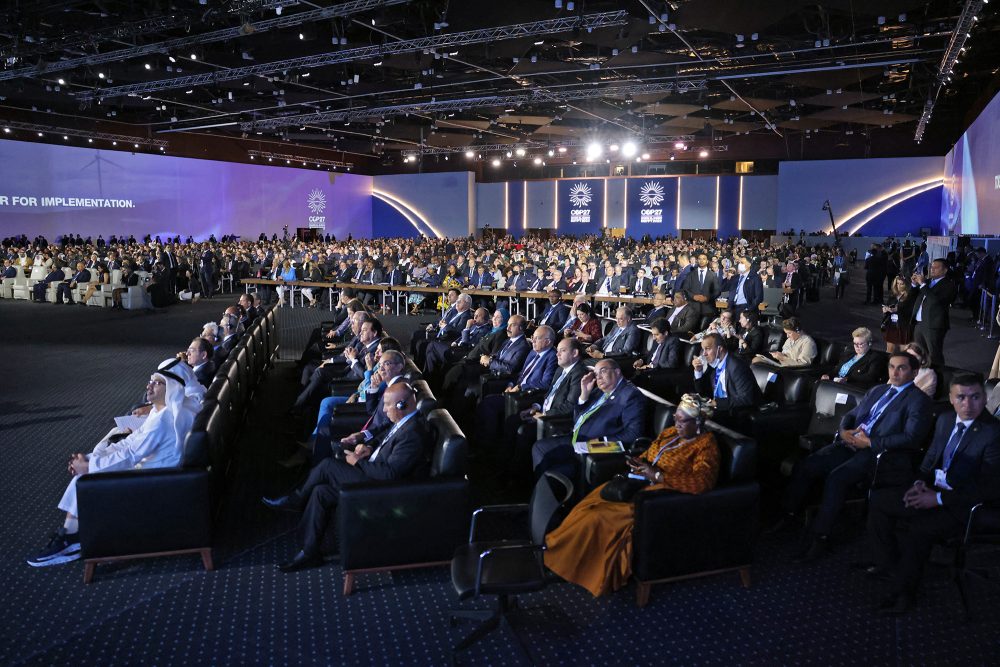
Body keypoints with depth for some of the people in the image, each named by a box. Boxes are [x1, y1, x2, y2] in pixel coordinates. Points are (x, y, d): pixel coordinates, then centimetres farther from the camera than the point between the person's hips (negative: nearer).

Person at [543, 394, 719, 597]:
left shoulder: (706, 445, -9)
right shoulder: (670, 432, 14)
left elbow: (701, 482, -23)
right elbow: (647, 456, 21)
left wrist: (658, 476, -23)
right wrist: (638, 464, -4)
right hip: (642, 484, 8)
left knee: (606, 514, -21)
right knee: (594, 502, -12)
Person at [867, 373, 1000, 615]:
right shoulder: (944, 420, 7)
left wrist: (938, 499, -22)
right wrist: (920, 482, -4)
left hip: (962, 505, -8)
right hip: (932, 489, 8)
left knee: (917, 529, -29)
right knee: (878, 499, -4)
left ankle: (903, 590, -5)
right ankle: (889, 565, 8)